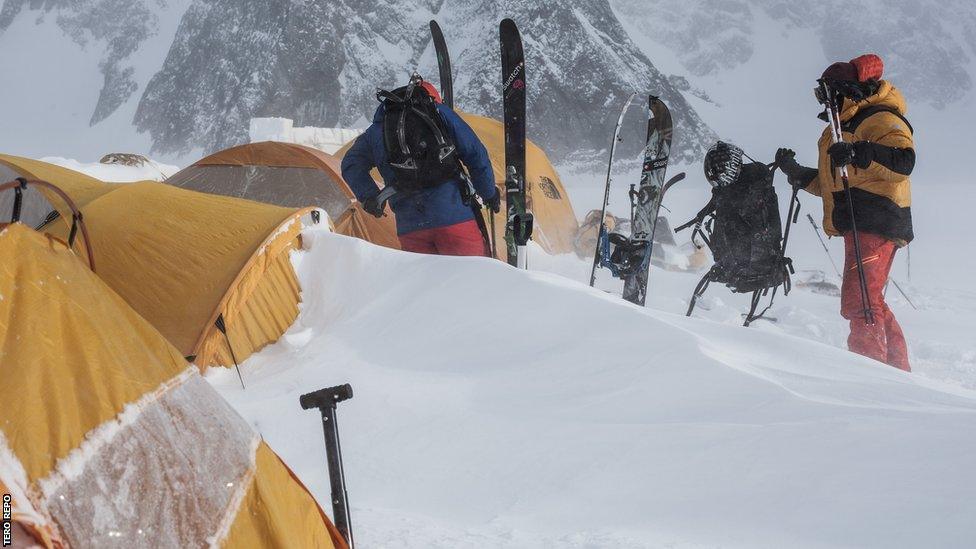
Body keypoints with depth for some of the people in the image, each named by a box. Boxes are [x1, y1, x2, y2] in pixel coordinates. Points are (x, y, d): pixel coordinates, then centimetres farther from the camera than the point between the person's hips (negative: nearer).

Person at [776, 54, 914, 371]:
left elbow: (903, 161, -26)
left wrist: (858, 153, -34)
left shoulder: (882, 120, -8)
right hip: (858, 226, 11)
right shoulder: (844, 128, 24)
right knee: (869, 302, 15)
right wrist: (797, 172, 18)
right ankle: (897, 370, 22)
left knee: (858, 301, -17)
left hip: (877, 225, -11)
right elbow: (832, 183, 30)